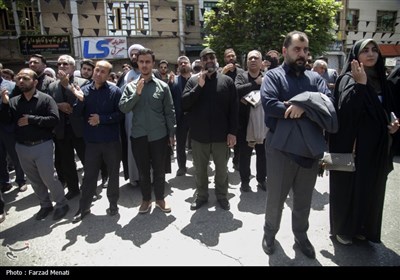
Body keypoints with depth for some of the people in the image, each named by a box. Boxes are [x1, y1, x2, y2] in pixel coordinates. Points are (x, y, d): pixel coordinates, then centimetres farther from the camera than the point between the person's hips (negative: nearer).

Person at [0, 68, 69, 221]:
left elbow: (54, 119, -20)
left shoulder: (46, 99, -8)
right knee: (34, 180, 16)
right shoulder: (14, 101, 5)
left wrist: (30, 119, -20)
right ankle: (45, 205, 32)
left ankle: (61, 204, 20)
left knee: (48, 178, 0)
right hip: (22, 147, 5)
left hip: (42, 146, -5)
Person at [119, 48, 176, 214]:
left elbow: (169, 112, 1)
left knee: (159, 170, 11)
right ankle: (146, 199, 30)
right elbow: (123, 108, -8)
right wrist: (137, 93, -19)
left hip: (159, 136, -1)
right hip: (138, 136, 1)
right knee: (143, 171, 13)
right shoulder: (131, 86, 3)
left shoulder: (162, 86, 0)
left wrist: (171, 134, 0)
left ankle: (160, 198, 29)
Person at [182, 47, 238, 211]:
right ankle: (201, 195, 32)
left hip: (221, 135, 0)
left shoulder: (227, 81, 1)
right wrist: (199, 86, -14)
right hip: (199, 135, 1)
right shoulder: (193, 81, 3)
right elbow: (184, 104, -6)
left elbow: (233, 109, 0)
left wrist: (232, 132, -6)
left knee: (222, 169, 13)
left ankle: (222, 196, 32)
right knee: (199, 169, 14)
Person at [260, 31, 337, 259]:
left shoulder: (316, 78, 9)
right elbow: (269, 105, -20)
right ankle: (270, 233, 34)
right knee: (276, 197, 11)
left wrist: (303, 103, -21)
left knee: (304, 199, 18)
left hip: (310, 148, 4)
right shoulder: (273, 76, -3)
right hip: (281, 148, -3)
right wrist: (310, 107, -13)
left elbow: (328, 103, -6)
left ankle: (301, 235, 39)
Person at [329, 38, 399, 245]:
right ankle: (342, 229, 23)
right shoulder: (348, 79, -10)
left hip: (374, 146, 7)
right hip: (352, 145, -7)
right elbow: (345, 110, -26)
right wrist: (359, 84, -31)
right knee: (348, 187, 5)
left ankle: (361, 227, 33)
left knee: (370, 188, 15)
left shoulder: (380, 80, 11)